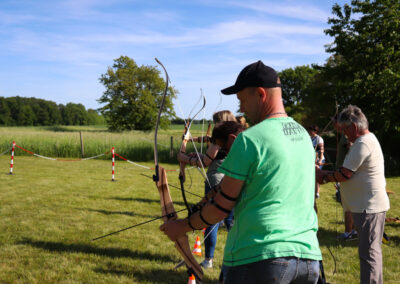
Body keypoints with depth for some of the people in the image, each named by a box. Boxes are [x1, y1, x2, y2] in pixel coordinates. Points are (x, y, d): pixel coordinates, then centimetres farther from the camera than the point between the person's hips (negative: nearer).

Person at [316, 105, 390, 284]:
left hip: (369, 207, -11)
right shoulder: (370, 139, 15)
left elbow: (345, 175, -18)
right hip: (370, 205, 11)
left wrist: (324, 177, -2)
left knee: (369, 253, -7)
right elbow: (351, 171, 18)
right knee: (372, 251, 19)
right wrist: (327, 174, 10)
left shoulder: (362, 144, -19)